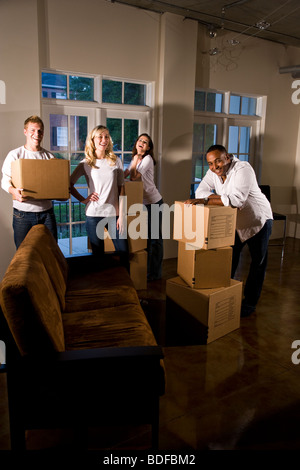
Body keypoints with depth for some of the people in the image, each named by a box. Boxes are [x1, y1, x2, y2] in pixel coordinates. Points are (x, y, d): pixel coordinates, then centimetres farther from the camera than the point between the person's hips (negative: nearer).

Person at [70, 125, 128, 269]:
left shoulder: (115, 161, 5)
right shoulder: (86, 163, 3)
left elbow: (121, 188, 5)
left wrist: (121, 215, -1)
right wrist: (83, 199, -2)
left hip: (113, 213, 1)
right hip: (93, 214, -1)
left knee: (124, 254, 2)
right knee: (98, 256, 8)